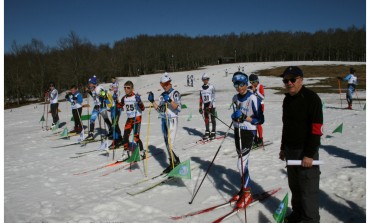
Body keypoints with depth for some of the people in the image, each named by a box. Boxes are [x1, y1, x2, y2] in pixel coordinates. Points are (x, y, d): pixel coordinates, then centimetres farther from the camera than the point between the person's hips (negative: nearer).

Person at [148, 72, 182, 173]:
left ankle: (175, 162, 2)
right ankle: (173, 163, 18)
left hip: (172, 120, -7)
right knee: (167, 143, 9)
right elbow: (159, 109, 15)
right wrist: (152, 101, 3)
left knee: (170, 143, -13)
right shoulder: (162, 95, 15)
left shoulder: (175, 93, -5)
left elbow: (178, 108, -16)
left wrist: (170, 100, -28)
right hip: (163, 120, 7)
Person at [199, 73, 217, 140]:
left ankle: (213, 132, 8)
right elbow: (200, 98, 11)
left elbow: (213, 97, -9)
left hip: (211, 105, -4)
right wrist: (200, 107, 7)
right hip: (205, 105, 4)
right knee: (206, 119, 6)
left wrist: (210, 105, -18)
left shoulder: (211, 87, -5)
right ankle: (207, 132, 15)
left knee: (213, 118, 1)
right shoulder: (202, 88, 9)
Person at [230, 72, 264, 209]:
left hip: (248, 132, -7)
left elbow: (260, 120, -12)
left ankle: (247, 194, 4)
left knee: (242, 163, -9)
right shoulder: (235, 98, 7)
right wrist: (234, 116, -3)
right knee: (242, 161, 13)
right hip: (237, 131, 7)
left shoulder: (253, 99, -15)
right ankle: (244, 188, 26)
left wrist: (245, 117, -24)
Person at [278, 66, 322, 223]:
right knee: (294, 185, 18)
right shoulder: (287, 99, 11)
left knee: (308, 188, -1)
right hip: (290, 150, 8)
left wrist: (309, 154, -20)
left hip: (306, 151, -7)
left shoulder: (311, 98, -14)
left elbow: (316, 128, -18)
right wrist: (283, 148, 19)